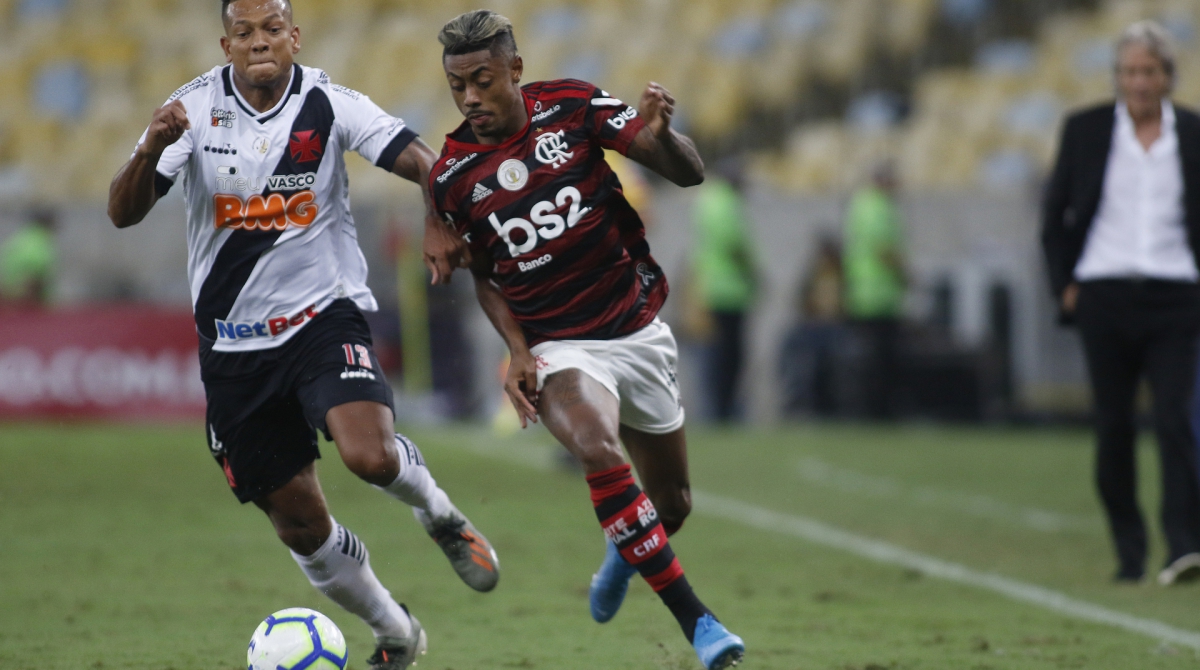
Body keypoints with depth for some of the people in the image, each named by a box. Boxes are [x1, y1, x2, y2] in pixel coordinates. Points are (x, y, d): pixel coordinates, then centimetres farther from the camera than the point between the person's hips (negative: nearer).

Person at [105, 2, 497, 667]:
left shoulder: (329, 105, -6)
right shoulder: (196, 108, -5)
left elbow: (423, 161, -12)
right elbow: (123, 213, -10)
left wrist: (438, 225, -32)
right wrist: (151, 150, -30)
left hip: (323, 316, -2)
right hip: (234, 346, 2)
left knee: (369, 455, -28)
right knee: (300, 524, 6)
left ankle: (438, 512, 7)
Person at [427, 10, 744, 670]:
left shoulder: (573, 106, -9)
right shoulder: (451, 177, -5)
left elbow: (689, 172, -9)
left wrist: (657, 136, -32)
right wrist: (517, 351, -6)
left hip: (638, 332, 2)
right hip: (558, 349, -2)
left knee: (671, 502, 11)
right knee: (599, 452, -32)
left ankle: (624, 549, 50)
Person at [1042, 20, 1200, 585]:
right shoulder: (1086, 130, 6)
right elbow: (1054, 214, 12)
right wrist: (1063, 284, 3)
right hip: (1104, 298, 1)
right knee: (1113, 428, 3)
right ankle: (1128, 552, 14)